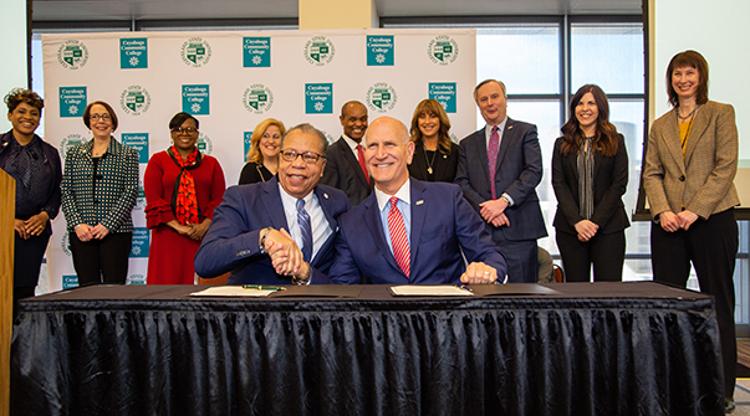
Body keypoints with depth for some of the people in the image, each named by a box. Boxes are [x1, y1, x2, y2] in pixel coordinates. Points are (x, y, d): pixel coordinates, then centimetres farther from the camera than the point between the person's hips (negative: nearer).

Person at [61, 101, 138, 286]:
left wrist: (107, 225, -11)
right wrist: (77, 224, -6)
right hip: (81, 234, 2)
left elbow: (131, 192, -3)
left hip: (115, 232, -2)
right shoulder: (74, 153, 13)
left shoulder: (128, 154, 5)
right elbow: (66, 192, 8)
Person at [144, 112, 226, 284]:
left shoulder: (211, 163, 13)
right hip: (168, 236, -1)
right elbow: (153, 199, -1)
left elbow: (219, 199, 6)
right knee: (167, 281, -5)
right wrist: (178, 227, -11)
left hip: (202, 235, 1)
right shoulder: (158, 161, 9)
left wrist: (205, 225, -11)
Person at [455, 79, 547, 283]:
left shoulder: (525, 132, 8)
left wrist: (503, 201, -15)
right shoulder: (468, 143, 17)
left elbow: (534, 171, -4)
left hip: (518, 229, -2)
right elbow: (461, 183, 7)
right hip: (481, 231, 3)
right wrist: (485, 209, -9)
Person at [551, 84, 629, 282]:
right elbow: (558, 184, 3)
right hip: (569, 227, 2)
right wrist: (577, 221, -10)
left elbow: (619, 184, 0)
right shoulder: (562, 144, 11)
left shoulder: (616, 141, 7)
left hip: (608, 226, -1)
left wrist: (596, 221, -9)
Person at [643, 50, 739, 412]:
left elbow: (725, 167, -6)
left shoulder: (721, 114, 4)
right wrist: (662, 211, -9)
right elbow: (651, 173, 9)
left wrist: (695, 210, -15)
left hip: (712, 218, -3)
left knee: (717, 302, 3)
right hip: (669, 223, 4)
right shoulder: (660, 126, 16)